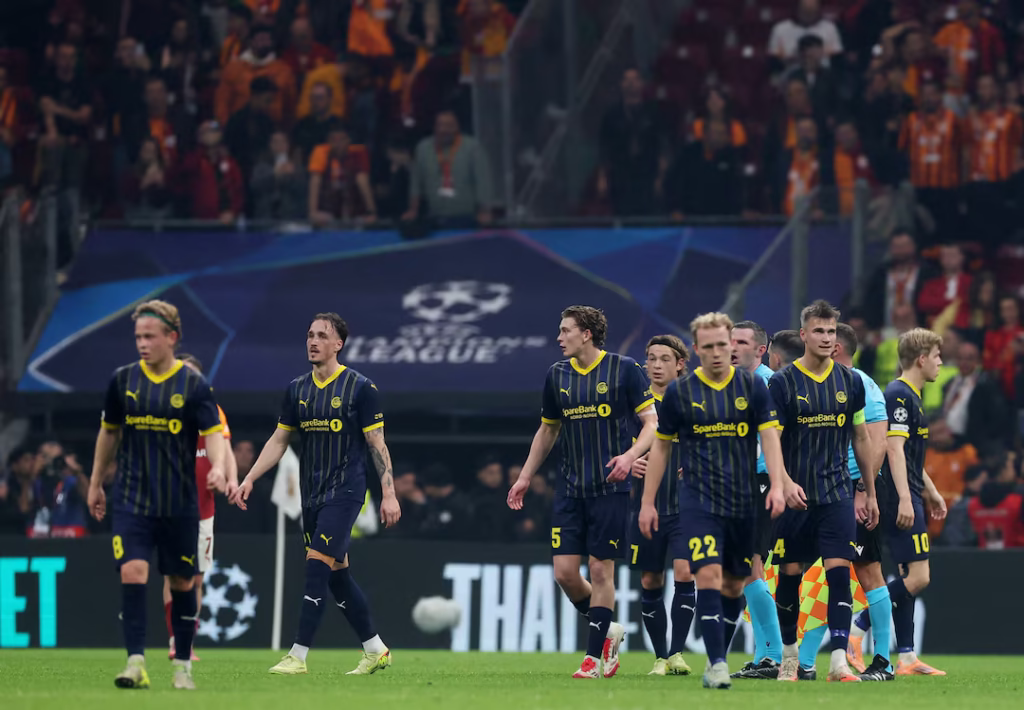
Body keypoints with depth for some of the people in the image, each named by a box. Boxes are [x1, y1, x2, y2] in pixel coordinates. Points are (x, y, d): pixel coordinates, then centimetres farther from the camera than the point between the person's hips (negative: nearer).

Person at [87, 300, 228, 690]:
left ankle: (183, 665, 22)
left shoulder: (195, 385, -4)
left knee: (182, 582, 8)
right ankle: (136, 663, -19)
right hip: (131, 500, 1)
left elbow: (214, 433, -9)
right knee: (132, 572, -17)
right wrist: (96, 483, 20)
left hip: (179, 504, -1)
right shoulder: (123, 380, 3)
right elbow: (109, 431, 15)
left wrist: (218, 466, -31)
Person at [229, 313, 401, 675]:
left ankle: (298, 656, -16)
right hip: (312, 494, 6)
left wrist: (389, 493, -9)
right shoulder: (297, 389, 9)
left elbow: (377, 444, -5)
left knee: (317, 566, -15)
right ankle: (375, 651, 21)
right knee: (337, 574, 9)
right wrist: (249, 479, 5)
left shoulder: (360, 387, -6)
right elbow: (278, 440, 14)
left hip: (345, 491, -6)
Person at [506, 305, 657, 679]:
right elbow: (547, 430, 21)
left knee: (601, 570, -3)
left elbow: (651, 423, -5)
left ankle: (595, 655, 7)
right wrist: (525, 477, 20)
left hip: (610, 488, -5)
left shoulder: (625, 369, -6)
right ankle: (607, 631, 21)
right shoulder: (557, 375, 8)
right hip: (570, 489, 5)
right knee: (564, 571, -3)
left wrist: (630, 455, -22)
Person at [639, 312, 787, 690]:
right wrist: (648, 502, 6)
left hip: (744, 502, 2)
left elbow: (769, 436, -2)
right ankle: (717, 666, -16)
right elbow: (660, 447, 8)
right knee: (708, 575, -16)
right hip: (698, 499, -2)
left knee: (734, 584, 9)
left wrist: (777, 485, -16)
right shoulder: (679, 392, 1)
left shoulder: (753, 386, 2)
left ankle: (718, 657, 25)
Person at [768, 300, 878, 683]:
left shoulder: (850, 382, 6)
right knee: (790, 575, 6)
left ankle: (839, 661, -15)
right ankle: (789, 655, 23)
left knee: (840, 572, -11)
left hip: (837, 495, 1)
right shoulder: (782, 383, -4)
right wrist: (785, 484, -22)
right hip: (795, 495, -1)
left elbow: (861, 439, 14)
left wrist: (870, 493, 16)